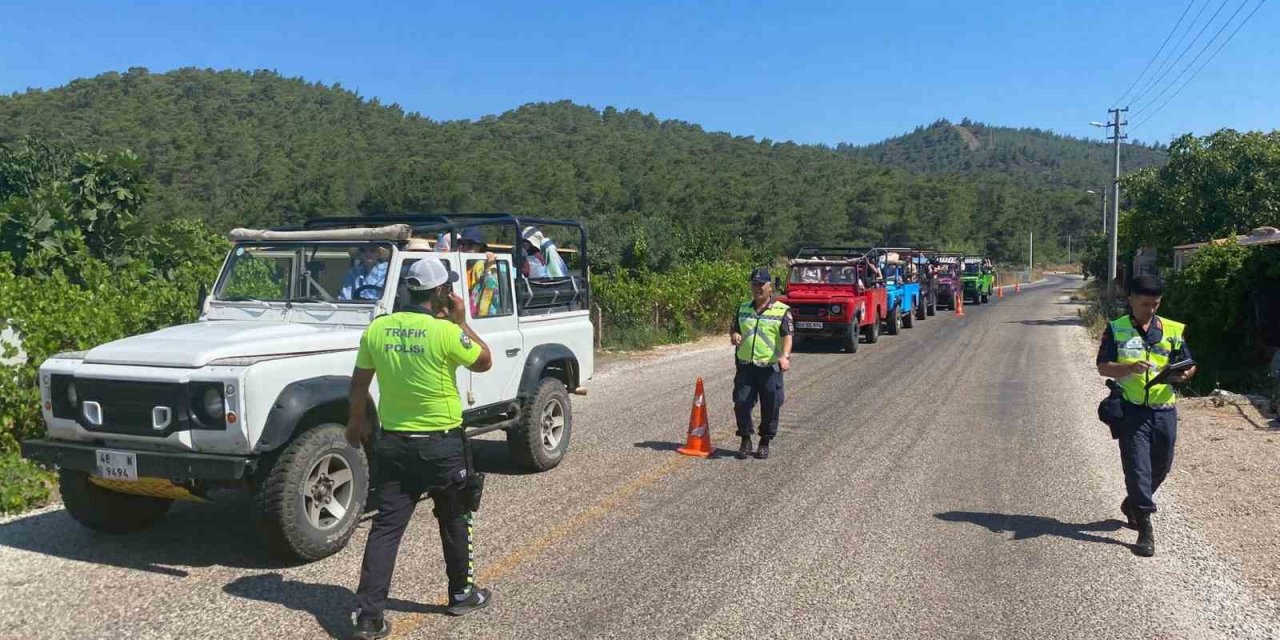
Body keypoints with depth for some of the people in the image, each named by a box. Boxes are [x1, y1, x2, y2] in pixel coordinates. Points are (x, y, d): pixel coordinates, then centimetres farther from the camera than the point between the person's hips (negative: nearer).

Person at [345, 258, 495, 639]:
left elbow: (358, 383, 7)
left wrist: (357, 421, 22)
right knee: (454, 521, 16)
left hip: (394, 443, 4)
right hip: (442, 445, -4)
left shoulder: (376, 329, -2)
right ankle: (461, 594, 32)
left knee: (386, 526, 6)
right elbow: (484, 362, -2)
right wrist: (460, 321, 3)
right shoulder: (445, 332, -18)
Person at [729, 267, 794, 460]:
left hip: (770, 367, -3)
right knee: (741, 403, 0)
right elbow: (733, 329, 19)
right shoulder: (743, 308, 12)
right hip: (745, 366, 3)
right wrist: (734, 336, -5)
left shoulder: (782, 311, -2)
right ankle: (745, 440, 16)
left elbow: (787, 337, -11)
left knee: (770, 406, 3)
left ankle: (765, 442, 19)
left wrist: (785, 356, -28)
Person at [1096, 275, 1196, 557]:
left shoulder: (1173, 330, 7)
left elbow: (1189, 365, 11)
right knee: (1137, 467, -6)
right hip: (1132, 410, -4)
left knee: (1161, 467, 16)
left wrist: (1184, 374, -13)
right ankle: (1145, 528, -1)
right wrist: (1131, 367, -22)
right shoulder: (1116, 330, 0)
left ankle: (1132, 504, 40)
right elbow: (1103, 367, -4)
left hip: (1164, 410, 4)